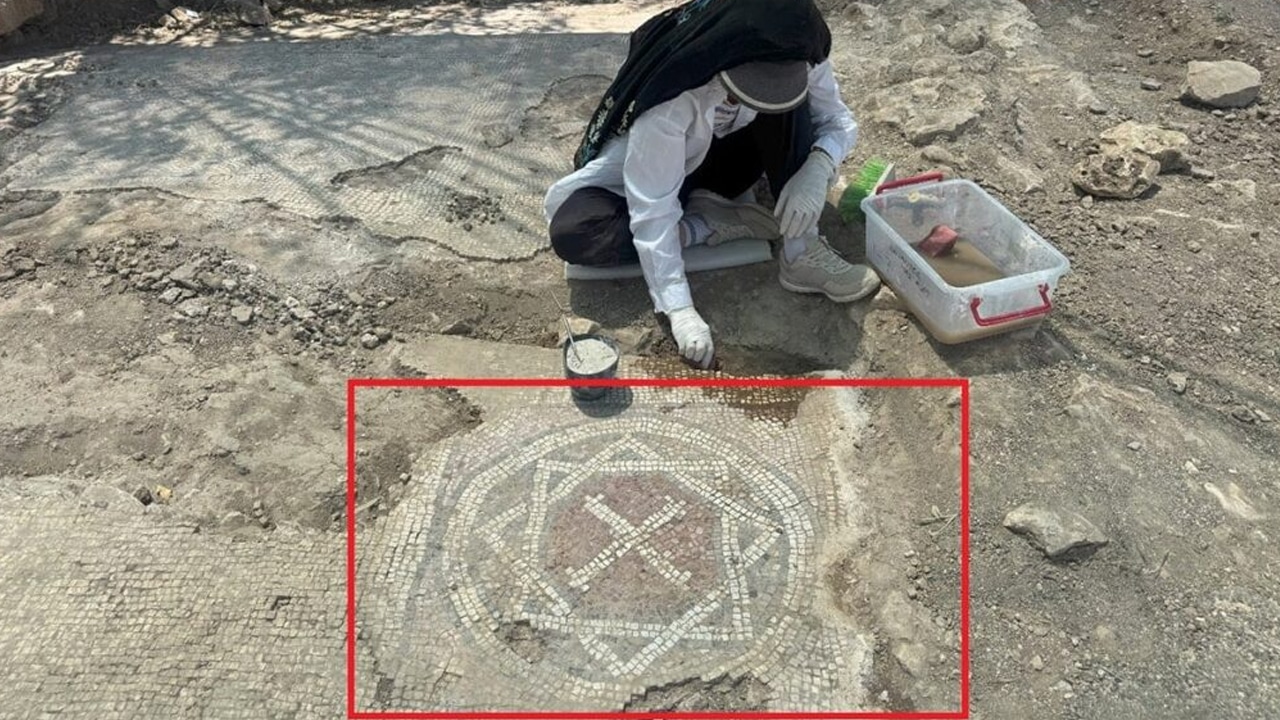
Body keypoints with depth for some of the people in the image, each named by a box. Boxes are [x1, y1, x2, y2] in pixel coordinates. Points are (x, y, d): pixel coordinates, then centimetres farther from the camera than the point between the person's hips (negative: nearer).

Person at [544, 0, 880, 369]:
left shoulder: (794, 57, -24)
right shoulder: (673, 92, -38)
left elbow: (837, 118, -12)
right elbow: (654, 209, -37)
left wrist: (819, 166, -36)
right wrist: (679, 309, -42)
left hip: (726, 157, 3)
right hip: (656, 170, -3)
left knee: (788, 105, -29)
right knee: (571, 231, -31)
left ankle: (801, 252, -21)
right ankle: (715, 223, -17)